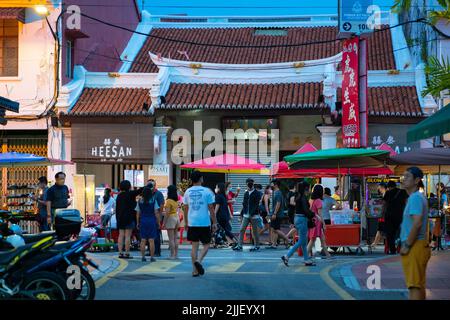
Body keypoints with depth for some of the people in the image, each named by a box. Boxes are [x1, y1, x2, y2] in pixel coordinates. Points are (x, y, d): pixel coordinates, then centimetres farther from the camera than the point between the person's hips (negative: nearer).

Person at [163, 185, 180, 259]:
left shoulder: (169, 201, -15)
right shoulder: (176, 201, 9)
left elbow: (167, 213, -17)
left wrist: (164, 222, -13)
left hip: (171, 218, -8)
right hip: (176, 217, 8)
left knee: (171, 239, -5)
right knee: (175, 238, 13)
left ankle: (172, 255, -4)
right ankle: (176, 254, 16)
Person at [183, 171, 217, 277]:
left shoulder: (187, 192, 5)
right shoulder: (207, 191, -5)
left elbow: (185, 209, 10)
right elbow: (211, 209, -4)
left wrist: (186, 223, 20)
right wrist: (214, 223, 2)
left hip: (192, 223, 3)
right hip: (204, 223, -3)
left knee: (194, 246, 9)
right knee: (206, 245, 9)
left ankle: (195, 270, 8)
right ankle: (198, 261, -16)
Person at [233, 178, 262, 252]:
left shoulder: (257, 193, -5)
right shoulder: (246, 193, 13)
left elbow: (256, 204, -12)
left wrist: (252, 213, -21)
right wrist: (242, 213, 14)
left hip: (253, 215, -5)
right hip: (246, 215, 5)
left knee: (255, 231, 3)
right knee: (242, 230, -3)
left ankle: (257, 246, 14)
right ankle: (239, 246, -3)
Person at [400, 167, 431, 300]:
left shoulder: (415, 198, -15)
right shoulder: (418, 197, 17)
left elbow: (417, 223, -24)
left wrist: (407, 245, -19)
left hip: (415, 246, -10)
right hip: (419, 245, 10)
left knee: (414, 285, -11)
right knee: (419, 284, 14)